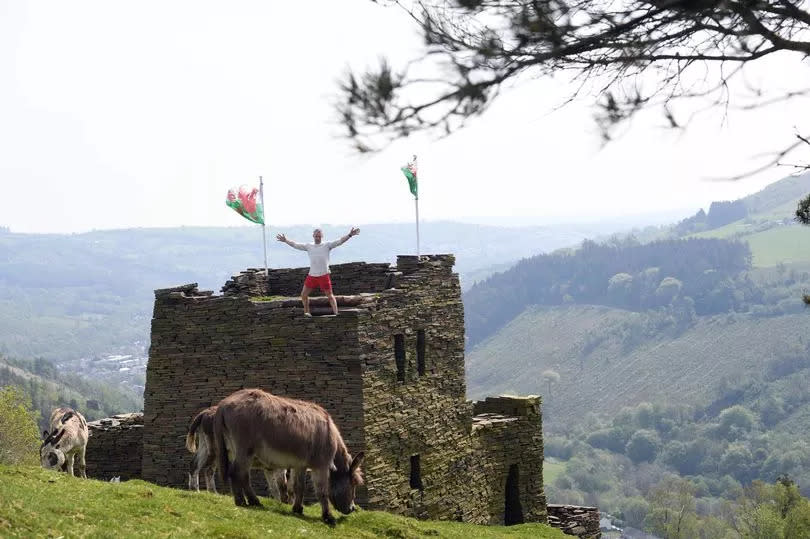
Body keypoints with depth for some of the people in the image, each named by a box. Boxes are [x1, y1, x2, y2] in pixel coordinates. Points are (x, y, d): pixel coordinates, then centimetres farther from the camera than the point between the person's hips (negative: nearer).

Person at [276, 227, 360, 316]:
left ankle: (336, 314, 1)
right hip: (311, 276, 4)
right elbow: (295, 245, 18)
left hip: (324, 276, -4)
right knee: (303, 295, 9)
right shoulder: (308, 246, 11)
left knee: (330, 295, 0)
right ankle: (307, 312, 24)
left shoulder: (327, 245, 1)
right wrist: (286, 241, 15)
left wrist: (349, 235, -20)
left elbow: (340, 241, -8)